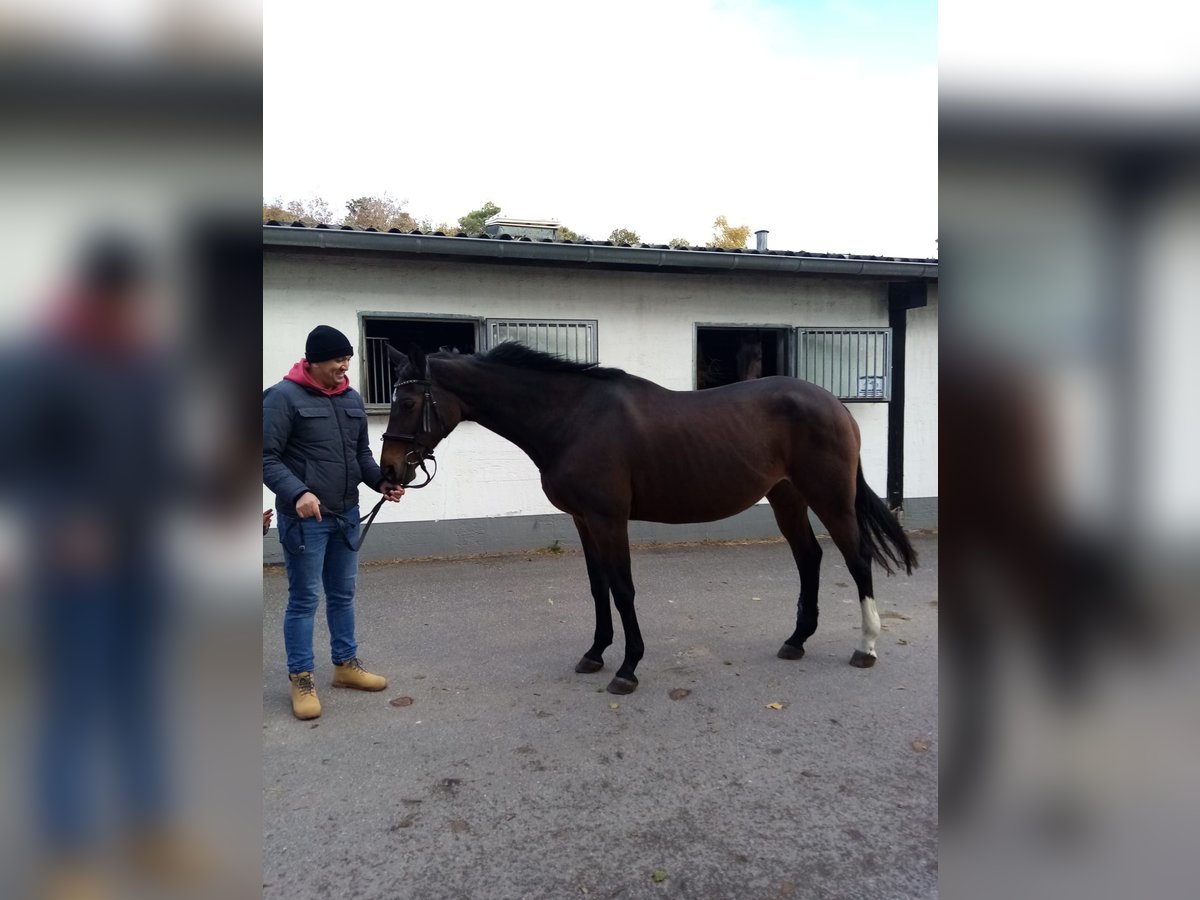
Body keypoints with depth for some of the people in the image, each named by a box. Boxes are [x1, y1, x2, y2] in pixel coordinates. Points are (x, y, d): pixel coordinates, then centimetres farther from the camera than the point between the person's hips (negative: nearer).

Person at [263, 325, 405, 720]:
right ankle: (301, 679, 18)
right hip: (304, 518, -6)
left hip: (346, 514, 6)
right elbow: (267, 457, -14)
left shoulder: (352, 398, 7)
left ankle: (346, 664, 31)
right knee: (304, 600, 4)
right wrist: (297, 492, -28)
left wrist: (381, 481, -4)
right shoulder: (284, 396, -11)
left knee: (343, 594, 17)